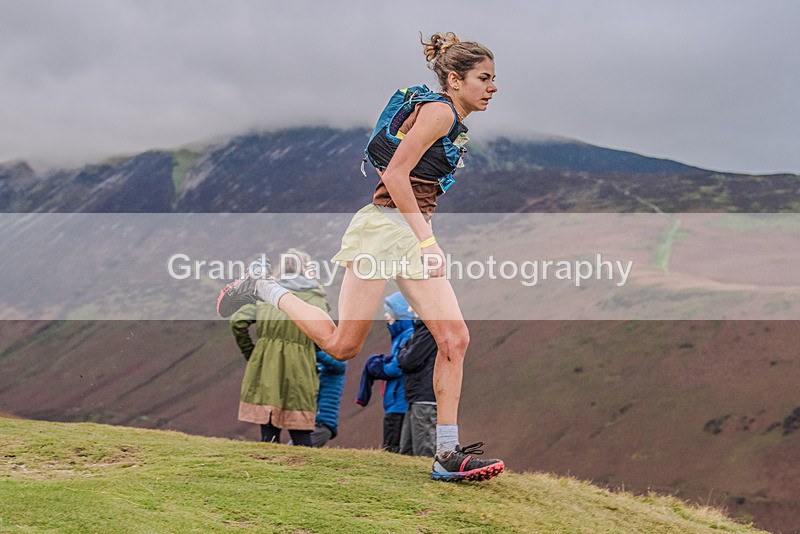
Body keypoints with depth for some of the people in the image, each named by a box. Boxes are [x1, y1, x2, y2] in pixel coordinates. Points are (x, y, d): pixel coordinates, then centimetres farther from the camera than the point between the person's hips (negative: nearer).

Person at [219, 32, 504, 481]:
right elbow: (395, 175, -18)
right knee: (342, 344, -3)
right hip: (385, 226, -9)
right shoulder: (438, 111, -9)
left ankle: (448, 454, -4)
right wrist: (427, 240, -18)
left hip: (414, 234, 9)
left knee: (455, 339, -5)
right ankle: (263, 288, 18)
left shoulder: (454, 123, 19)